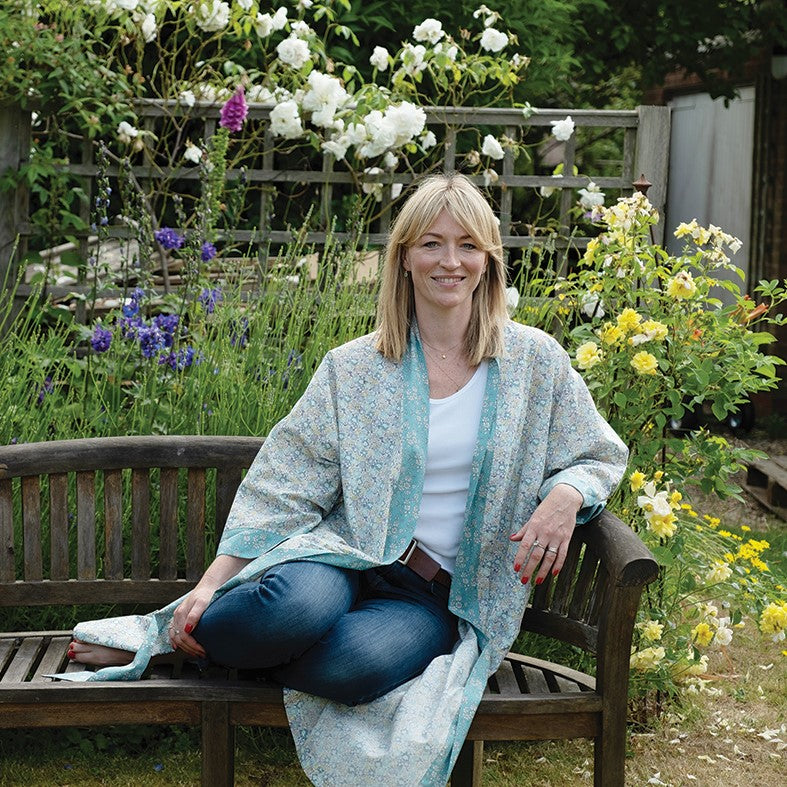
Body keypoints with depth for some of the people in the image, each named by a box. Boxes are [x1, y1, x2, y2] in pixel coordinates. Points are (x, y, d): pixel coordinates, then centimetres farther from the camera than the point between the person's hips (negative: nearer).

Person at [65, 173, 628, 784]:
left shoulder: (536, 361, 5)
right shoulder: (354, 368, 4)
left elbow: (600, 457, 14)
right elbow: (286, 486, 0)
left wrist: (565, 495, -11)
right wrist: (212, 582, -10)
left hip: (442, 596, 1)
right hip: (347, 559, 0)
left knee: (361, 660, -36)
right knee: (300, 603, -40)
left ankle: (166, 644, -14)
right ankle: (190, 625, -8)